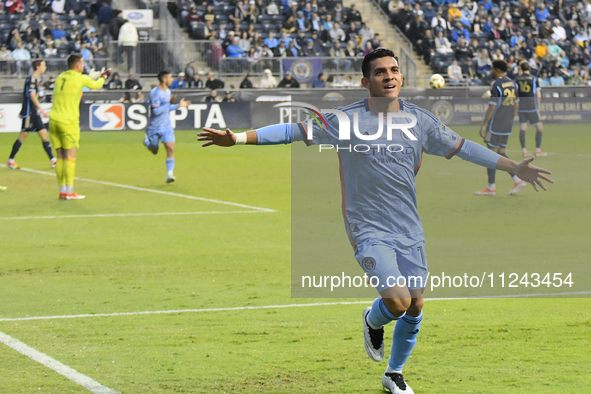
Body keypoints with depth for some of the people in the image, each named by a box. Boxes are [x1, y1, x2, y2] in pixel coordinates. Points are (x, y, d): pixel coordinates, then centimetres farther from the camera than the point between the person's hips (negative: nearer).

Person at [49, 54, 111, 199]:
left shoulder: (60, 77, 11)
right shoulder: (80, 78, -5)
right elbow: (96, 85, 13)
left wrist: (92, 76, 40)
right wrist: (103, 77, 35)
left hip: (54, 120, 6)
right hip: (68, 122, -6)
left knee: (60, 157, 9)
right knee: (70, 157, -4)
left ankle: (62, 191, 11)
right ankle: (69, 191, -7)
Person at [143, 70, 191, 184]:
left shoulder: (167, 91, 8)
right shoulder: (155, 93, -18)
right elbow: (156, 111, -25)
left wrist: (178, 106, 16)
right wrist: (169, 103, -29)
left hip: (166, 125, 5)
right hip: (155, 127, -5)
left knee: (170, 148, -13)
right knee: (154, 151, 13)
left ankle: (169, 175, -14)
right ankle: (146, 140, 48)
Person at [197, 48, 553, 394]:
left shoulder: (420, 120, 2)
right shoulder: (347, 120, -8)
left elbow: (462, 147, 12)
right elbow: (295, 131, -4)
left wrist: (515, 168, 11)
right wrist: (237, 138, -10)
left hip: (410, 232, 4)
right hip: (370, 231, -4)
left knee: (415, 307, 6)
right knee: (397, 301, -19)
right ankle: (373, 321, 19)